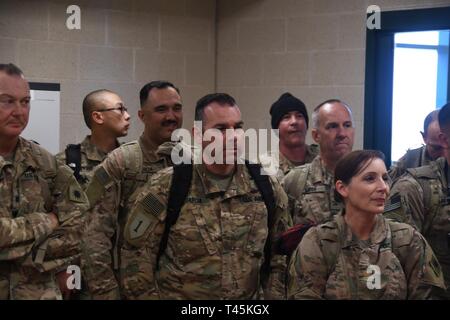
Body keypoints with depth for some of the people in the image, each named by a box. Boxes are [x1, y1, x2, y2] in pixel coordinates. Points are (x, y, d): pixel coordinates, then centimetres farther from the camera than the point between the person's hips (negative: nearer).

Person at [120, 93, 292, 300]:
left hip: (251, 298, 3)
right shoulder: (165, 189, -12)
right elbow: (137, 260, -8)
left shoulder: (266, 187, -2)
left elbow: (279, 259, 6)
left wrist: (273, 296, 0)